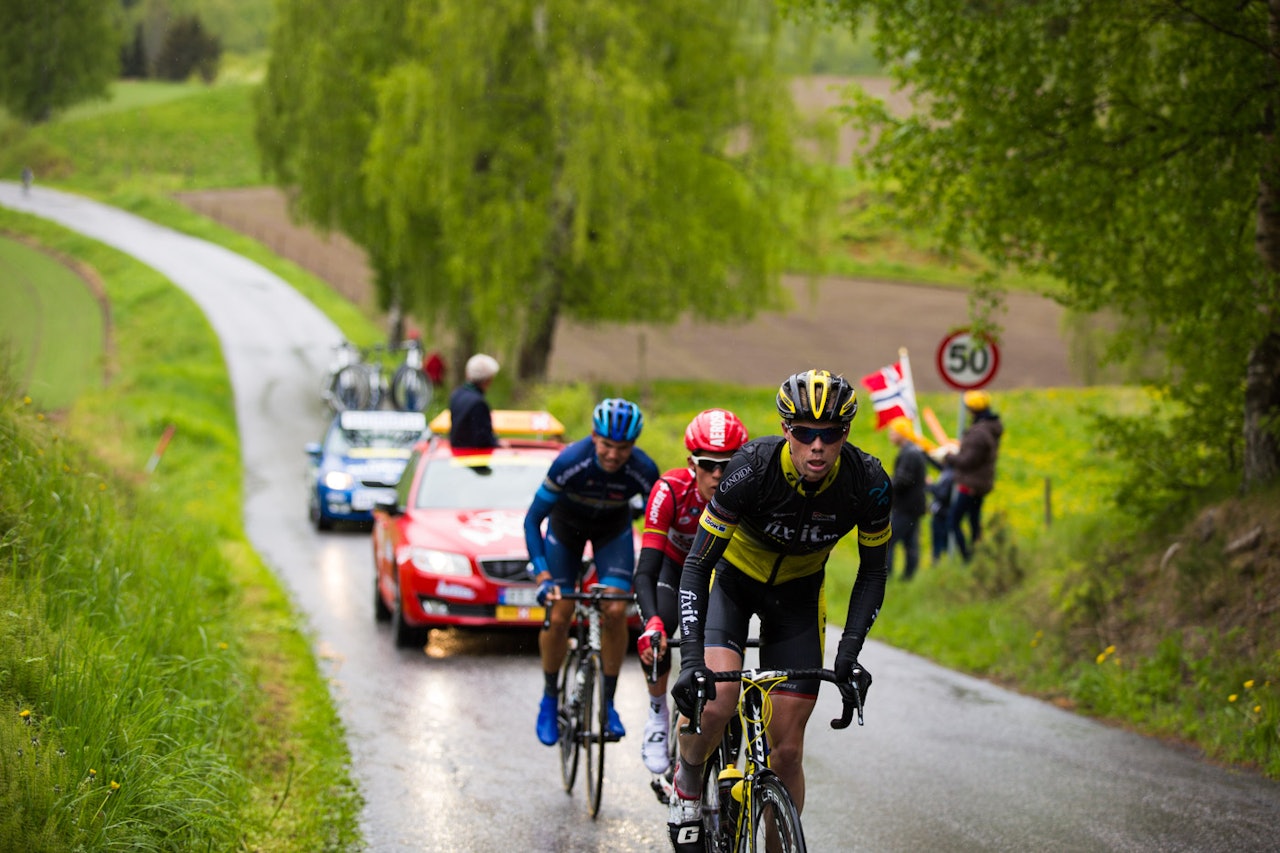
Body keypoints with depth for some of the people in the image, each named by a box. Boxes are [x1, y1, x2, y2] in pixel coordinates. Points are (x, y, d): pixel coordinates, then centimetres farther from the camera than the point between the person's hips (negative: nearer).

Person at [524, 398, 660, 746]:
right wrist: (543, 576, -35)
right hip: (567, 525, -1)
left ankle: (608, 702, 0)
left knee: (615, 611, -16)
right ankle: (549, 699, 15)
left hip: (613, 529, 1)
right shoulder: (570, 462, -36)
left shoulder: (643, 471, -32)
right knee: (558, 616, -7)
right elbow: (532, 520, -27)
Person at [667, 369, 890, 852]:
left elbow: (873, 572, -11)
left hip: (797, 594, 2)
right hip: (733, 578, -2)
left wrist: (849, 651, -24)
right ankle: (687, 780, 4)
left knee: (786, 751, -2)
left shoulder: (868, 483, -27)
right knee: (716, 702, -27)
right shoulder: (753, 468, -33)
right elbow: (696, 565, -29)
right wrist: (690, 658, -39)